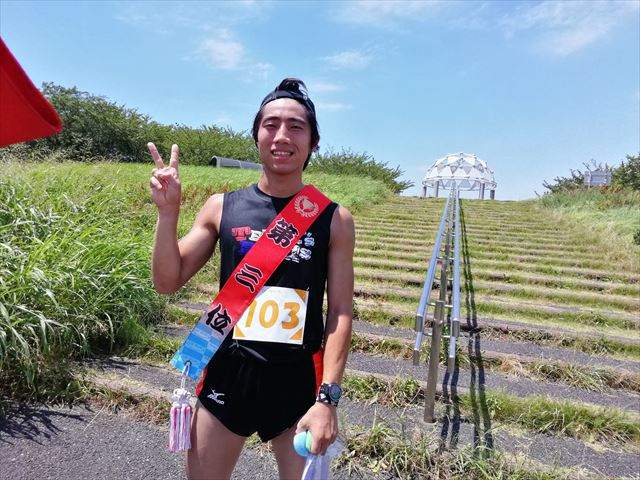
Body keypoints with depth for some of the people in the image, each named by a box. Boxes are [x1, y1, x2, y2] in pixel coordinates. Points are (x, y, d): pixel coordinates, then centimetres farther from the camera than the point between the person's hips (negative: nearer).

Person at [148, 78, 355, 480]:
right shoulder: (222, 207, -1)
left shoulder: (334, 219, -6)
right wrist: (168, 212, -10)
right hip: (226, 374, 2)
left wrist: (327, 398, -12)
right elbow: (168, 283, 2)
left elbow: (341, 313, -6)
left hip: (298, 382, -1)